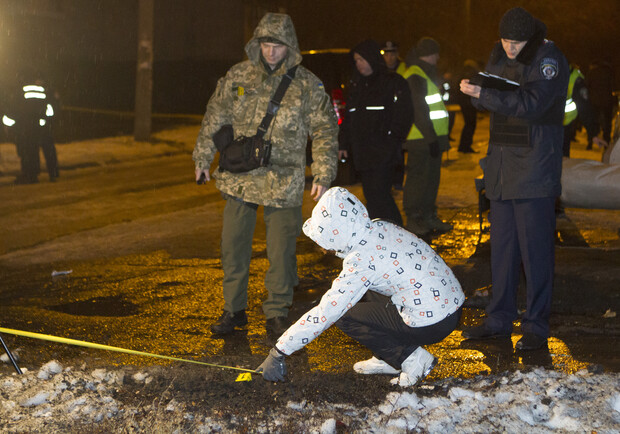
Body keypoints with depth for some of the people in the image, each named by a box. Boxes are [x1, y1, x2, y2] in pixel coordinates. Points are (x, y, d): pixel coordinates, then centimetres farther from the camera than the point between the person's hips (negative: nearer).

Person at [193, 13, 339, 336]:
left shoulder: (307, 85, -4)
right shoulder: (238, 76, 2)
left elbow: (325, 131, 1)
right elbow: (215, 117, 12)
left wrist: (323, 176, -4)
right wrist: (203, 157, 14)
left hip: (283, 184, -2)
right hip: (239, 179, 2)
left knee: (281, 251, 2)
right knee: (233, 245, 7)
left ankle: (277, 314, 16)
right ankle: (234, 310, 22)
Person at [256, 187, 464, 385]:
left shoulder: (362, 261, -20)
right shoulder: (380, 227, 3)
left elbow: (323, 315, -19)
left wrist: (278, 353, -14)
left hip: (431, 325, -9)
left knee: (343, 316, 0)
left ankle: (411, 359, 0)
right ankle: (389, 359, 20)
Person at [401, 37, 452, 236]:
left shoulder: (427, 74, 20)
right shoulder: (415, 76, -13)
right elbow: (419, 111, -19)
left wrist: (438, 137, 21)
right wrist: (431, 137, -20)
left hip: (432, 138, 10)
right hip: (420, 138, -10)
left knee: (432, 177, 13)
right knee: (418, 177, -6)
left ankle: (429, 216, 20)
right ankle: (413, 219, -1)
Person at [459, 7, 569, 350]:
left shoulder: (549, 60, -10)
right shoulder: (498, 56, 12)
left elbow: (531, 103, -23)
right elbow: (485, 101, 12)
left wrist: (483, 95, -30)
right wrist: (474, 90, -11)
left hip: (535, 168, -7)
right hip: (502, 165, 7)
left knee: (535, 248, -5)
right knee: (501, 245, 11)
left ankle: (536, 326, 0)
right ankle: (499, 319, 19)